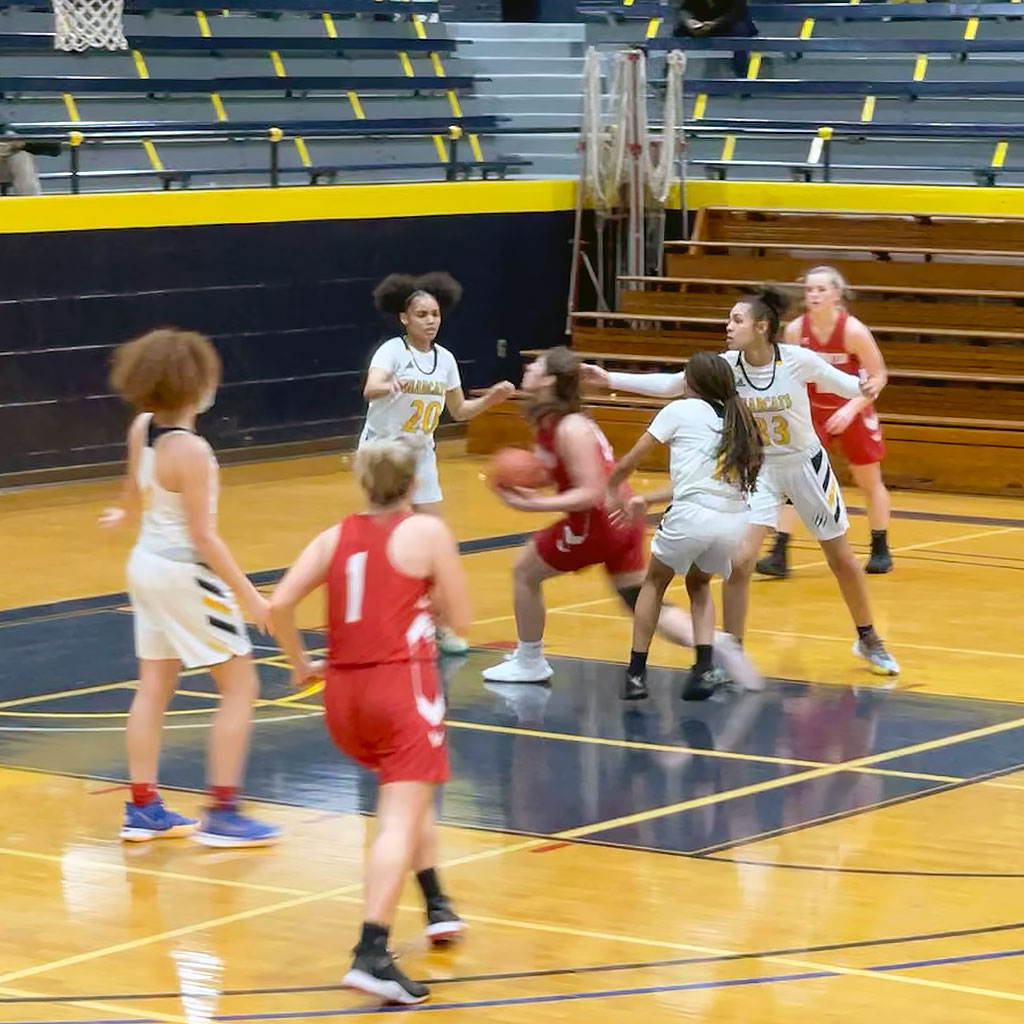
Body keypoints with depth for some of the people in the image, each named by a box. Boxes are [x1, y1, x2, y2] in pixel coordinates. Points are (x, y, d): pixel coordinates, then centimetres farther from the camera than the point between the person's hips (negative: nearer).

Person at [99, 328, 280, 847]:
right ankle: (222, 813, -1)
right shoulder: (189, 450, -26)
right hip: (187, 573, -8)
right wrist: (249, 595, -20)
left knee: (153, 688, 15)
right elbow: (203, 536, -24)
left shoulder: (142, 429, -2)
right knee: (240, 687, 0)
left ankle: (143, 808, 19)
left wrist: (124, 512, 42)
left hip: (147, 564, 9)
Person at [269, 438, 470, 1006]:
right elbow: (460, 617, 0)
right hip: (401, 683, -6)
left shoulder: (336, 536, 10)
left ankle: (437, 905, 35)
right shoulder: (428, 531, -1)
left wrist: (299, 664, 13)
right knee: (400, 820, -10)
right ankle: (371, 954, -23)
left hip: (342, 690, 6)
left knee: (410, 794, 30)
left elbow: (280, 604, 0)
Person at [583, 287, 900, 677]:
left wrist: (866, 388, -29)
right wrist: (610, 379, -20)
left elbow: (842, 383, -7)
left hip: (806, 465, -1)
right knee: (739, 562, -12)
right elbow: (668, 384, -14)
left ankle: (868, 640, 32)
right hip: (759, 470, 1)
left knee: (842, 560, 10)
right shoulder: (726, 366, -16)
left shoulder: (798, 360, -22)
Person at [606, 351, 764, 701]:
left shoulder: (681, 410, 6)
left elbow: (628, 464, 13)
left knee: (655, 582, 23)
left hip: (693, 516, -4)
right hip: (734, 522, 4)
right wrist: (648, 500, 35)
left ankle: (636, 673, 17)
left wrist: (606, 491, 33)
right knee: (698, 584, 30)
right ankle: (704, 669, 10)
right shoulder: (737, 419, 22)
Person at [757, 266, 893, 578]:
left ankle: (880, 551, 30)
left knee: (869, 482, 12)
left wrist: (851, 407, -26)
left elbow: (878, 376, -15)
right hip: (813, 411, 2)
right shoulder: (795, 330, -15)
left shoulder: (853, 330, -23)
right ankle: (779, 554, -12)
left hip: (852, 413, -2)